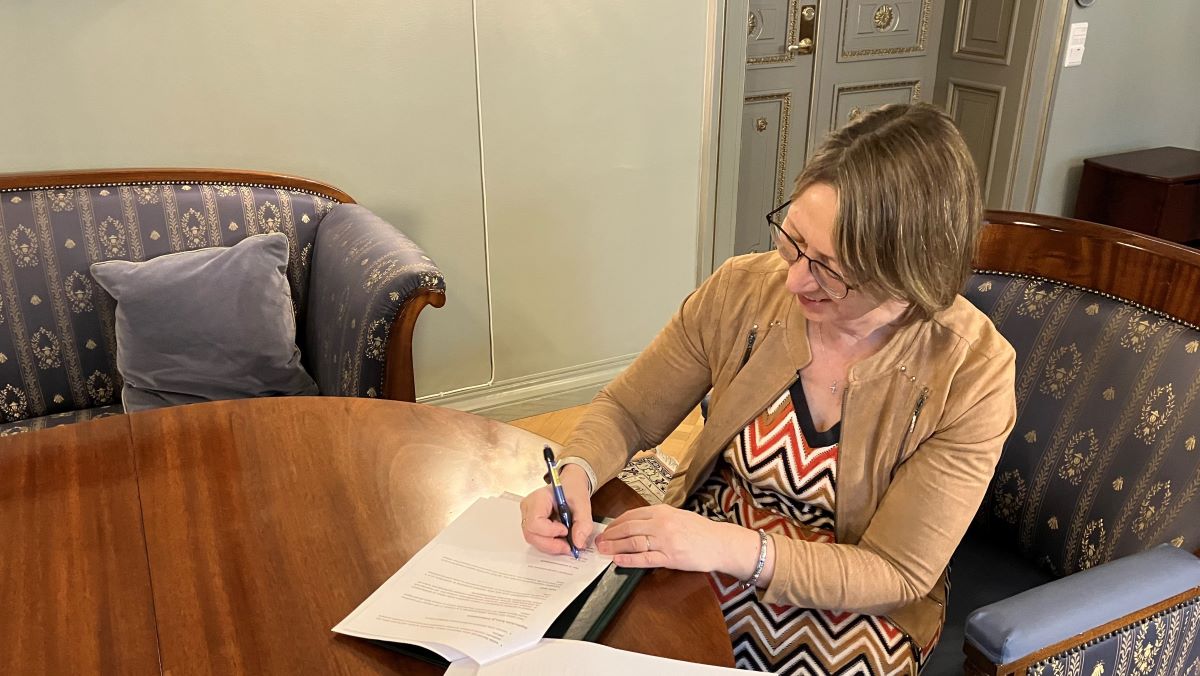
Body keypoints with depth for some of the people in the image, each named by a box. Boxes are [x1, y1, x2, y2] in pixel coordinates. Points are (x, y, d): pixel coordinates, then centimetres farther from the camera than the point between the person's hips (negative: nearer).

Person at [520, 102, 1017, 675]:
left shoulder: (972, 374, -20)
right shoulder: (742, 291, -13)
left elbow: (895, 575, -17)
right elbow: (625, 412, -1)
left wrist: (734, 549, -31)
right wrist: (574, 473, -23)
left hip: (848, 609, -2)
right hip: (699, 558, 3)